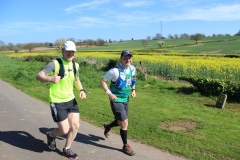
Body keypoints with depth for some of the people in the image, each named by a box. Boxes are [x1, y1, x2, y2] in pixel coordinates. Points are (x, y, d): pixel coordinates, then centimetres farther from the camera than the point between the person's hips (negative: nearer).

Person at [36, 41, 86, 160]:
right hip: (57, 102, -6)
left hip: (71, 100, 6)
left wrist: (81, 90, 1)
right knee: (64, 130, -1)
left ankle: (66, 150, 30)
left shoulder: (75, 65, 3)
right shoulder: (55, 64, -15)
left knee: (75, 126, 6)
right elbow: (38, 76, -15)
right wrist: (50, 79, -37)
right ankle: (51, 135, 35)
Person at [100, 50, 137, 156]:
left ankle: (108, 126, 49)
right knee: (124, 123, -5)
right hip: (116, 100, -7)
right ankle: (125, 146, 16)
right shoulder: (115, 71, -21)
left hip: (125, 100, 7)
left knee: (121, 122, 19)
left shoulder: (132, 69, -1)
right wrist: (109, 93, -21)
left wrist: (133, 90, 4)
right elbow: (102, 81, -12)